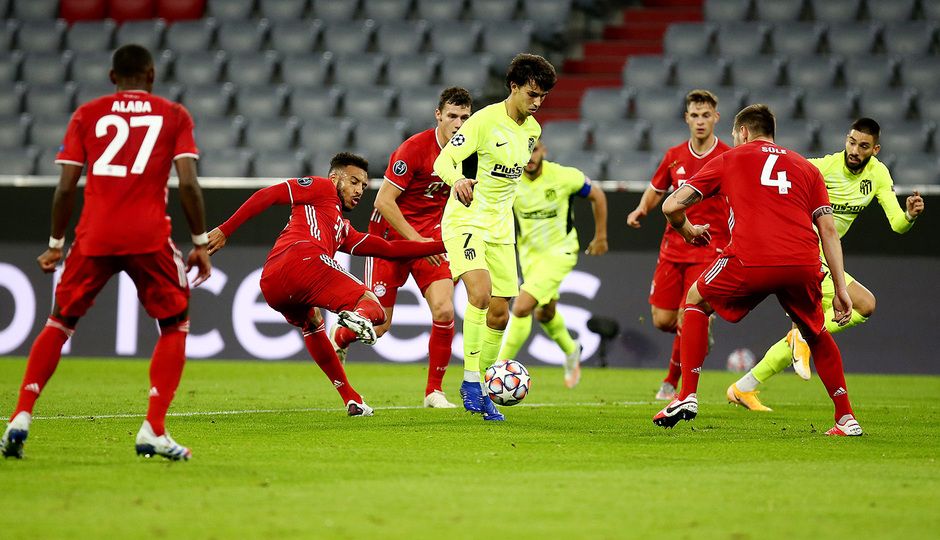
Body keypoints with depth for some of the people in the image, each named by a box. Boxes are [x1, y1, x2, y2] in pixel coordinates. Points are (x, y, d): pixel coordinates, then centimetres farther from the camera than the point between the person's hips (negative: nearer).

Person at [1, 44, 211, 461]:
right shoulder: (174, 115, 10)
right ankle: (154, 431, -1)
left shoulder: (87, 114, 12)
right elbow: (188, 183, -1)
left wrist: (56, 244, 15)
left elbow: (66, 186, 6)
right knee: (174, 326, 14)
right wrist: (200, 243, 5)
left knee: (60, 323, 18)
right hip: (150, 237, -1)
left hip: (94, 238, 2)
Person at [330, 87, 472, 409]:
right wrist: (416, 240, -22)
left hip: (431, 239, 4)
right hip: (391, 236, -4)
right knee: (378, 326, 0)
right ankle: (339, 337, 37)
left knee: (444, 312, -16)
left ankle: (434, 391, -1)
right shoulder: (414, 148, -21)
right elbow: (384, 201, -20)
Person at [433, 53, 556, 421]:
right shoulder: (485, 120, -14)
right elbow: (444, 159, -21)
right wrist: (458, 180, -43)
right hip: (465, 219, -7)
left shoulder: (532, 130, 7)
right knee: (480, 292, -27)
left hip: (500, 226, 7)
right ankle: (470, 380, -21)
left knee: (499, 314, 4)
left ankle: (480, 391, 18)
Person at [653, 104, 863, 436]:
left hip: (750, 260, -3)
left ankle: (687, 397, 16)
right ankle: (846, 418, 21)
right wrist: (840, 290, 14)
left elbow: (672, 206, 15)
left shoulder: (729, 160, 20)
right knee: (816, 333, 29)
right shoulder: (806, 168, 26)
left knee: (696, 300, 25)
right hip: (803, 263, 3)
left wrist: (688, 231, 37)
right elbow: (828, 229, 15)